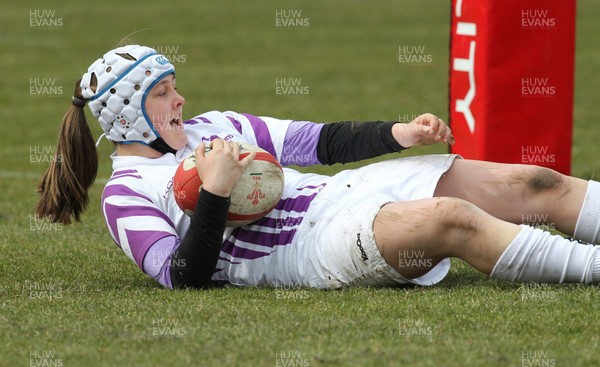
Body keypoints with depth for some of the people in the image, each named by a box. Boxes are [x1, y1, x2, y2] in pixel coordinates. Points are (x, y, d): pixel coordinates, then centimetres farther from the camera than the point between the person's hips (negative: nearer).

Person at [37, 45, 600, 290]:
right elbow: (185, 277, -11)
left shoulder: (207, 128, 22)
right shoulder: (126, 195, 2)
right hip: (308, 248, -8)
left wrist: (399, 134, 9)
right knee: (450, 220, -34)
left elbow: (318, 140, 22)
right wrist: (214, 193, -21)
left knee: (527, 184, -6)